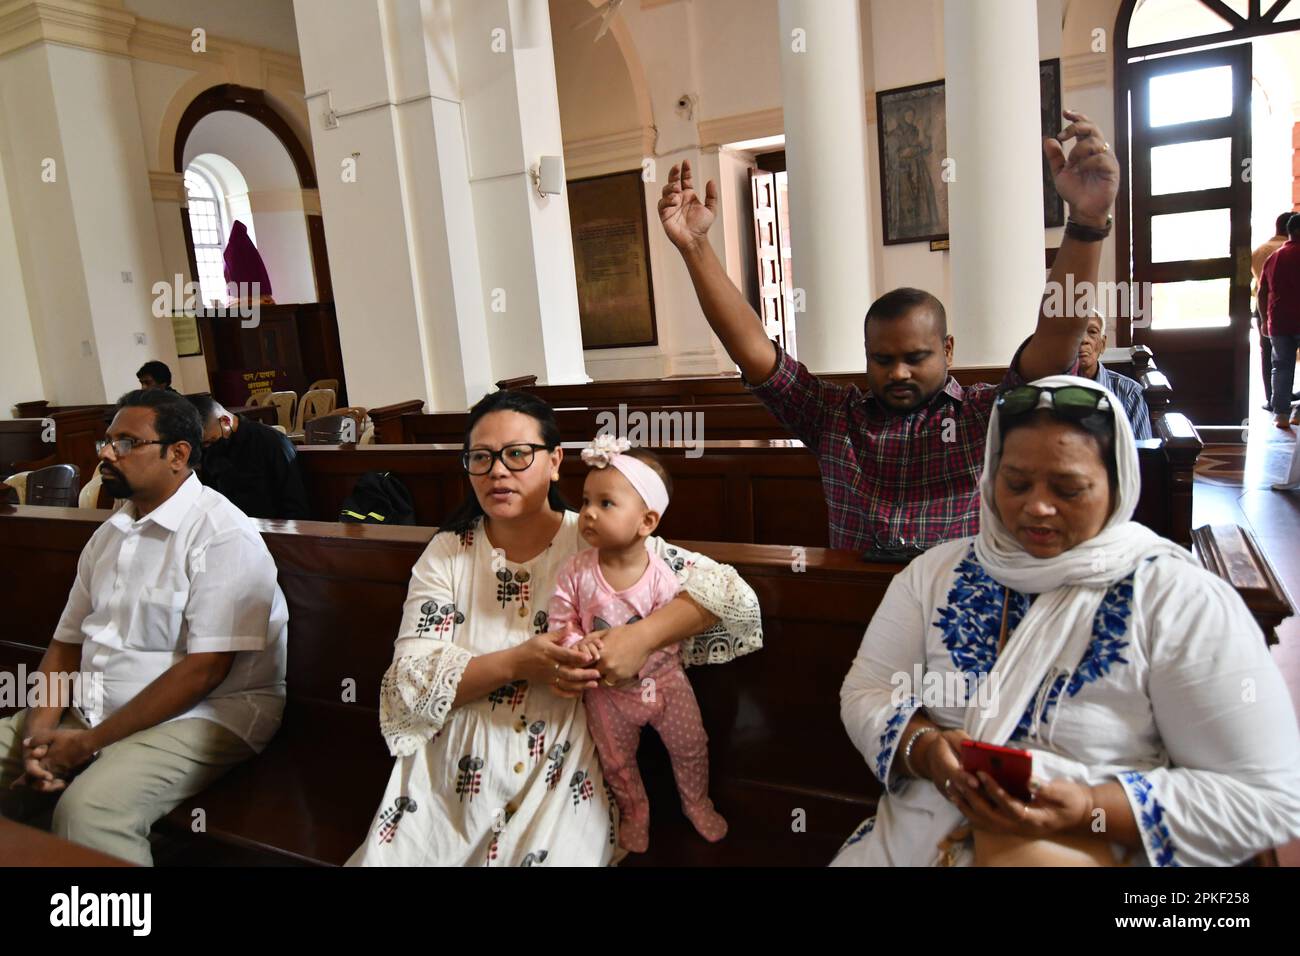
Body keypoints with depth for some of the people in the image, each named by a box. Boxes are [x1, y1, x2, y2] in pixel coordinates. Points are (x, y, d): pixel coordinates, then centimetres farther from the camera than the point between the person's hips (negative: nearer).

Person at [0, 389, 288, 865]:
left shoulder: (222, 535, -15)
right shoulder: (109, 534, 12)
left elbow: (204, 669, -20)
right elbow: (67, 642, 12)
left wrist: (88, 744, -16)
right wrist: (42, 729, -6)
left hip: (200, 716, -8)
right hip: (90, 710, 8)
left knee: (88, 810, -30)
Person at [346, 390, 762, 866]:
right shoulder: (447, 553, 1)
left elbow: (730, 592, -10)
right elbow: (411, 679, -7)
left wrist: (641, 637, -24)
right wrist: (517, 663, -20)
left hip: (565, 778, -1)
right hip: (453, 772, 2)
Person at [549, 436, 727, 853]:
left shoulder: (661, 577, -24)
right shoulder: (575, 573, -21)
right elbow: (560, 627, -15)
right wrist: (577, 647, -34)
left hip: (661, 679, -1)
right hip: (607, 692, 1)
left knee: (690, 746, 17)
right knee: (616, 761, 20)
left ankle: (696, 803, 47)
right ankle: (635, 812, 49)